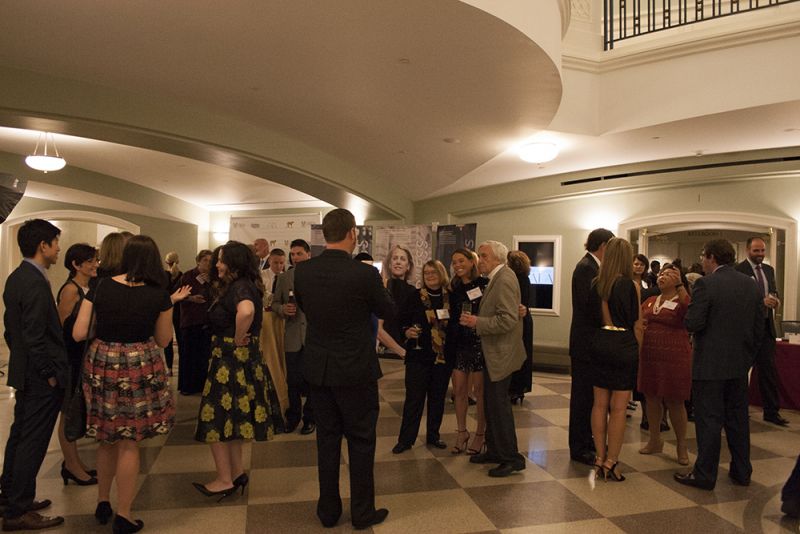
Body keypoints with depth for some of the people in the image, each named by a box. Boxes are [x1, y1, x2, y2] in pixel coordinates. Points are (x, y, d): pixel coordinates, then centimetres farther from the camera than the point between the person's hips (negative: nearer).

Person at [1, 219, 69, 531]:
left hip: (25, 372, 10)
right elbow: (35, 337, -24)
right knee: (33, 441, 0)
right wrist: (50, 374, -15)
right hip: (40, 376, -10)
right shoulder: (35, 282, -22)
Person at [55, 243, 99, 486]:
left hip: (83, 356, 9)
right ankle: (71, 466, 16)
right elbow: (64, 326, -18)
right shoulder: (71, 289, -16)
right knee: (69, 413, 4)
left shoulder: (87, 288, 10)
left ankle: (74, 462, 28)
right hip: (71, 358, -9)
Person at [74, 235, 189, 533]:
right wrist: (171, 304, 8)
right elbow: (163, 341, 2)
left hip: (101, 365, 3)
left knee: (107, 438, 21)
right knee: (129, 442, 8)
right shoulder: (159, 294, -7)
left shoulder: (100, 288, -2)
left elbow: (78, 334, -2)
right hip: (139, 367, -3)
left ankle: (102, 503, 37)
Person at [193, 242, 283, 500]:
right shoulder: (242, 286, 10)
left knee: (217, 419, 2)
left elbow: (246, 311, -42)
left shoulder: (240, 287, -21)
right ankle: (237, 472, 28)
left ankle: (225, 479, 13)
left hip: (231, 361, -10)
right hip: (239, 361, 10)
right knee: (232, 418, 18)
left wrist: (238, 340, -26)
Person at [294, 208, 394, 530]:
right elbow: (387, 311, -2)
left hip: (318, 369, 5)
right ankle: (362, 512, 24)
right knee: (361, 442, 11)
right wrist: (376, 285, 16)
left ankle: (328, 511, 29)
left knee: (327, 439, 17)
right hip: (355, 371, -4)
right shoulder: (364, 274, -19)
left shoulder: (302, 272, -6)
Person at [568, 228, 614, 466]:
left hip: (589, 343, 10)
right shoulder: (587, 267, -16)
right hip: (586, 344, -10)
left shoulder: (591, 266, 13)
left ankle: (586, 442, 31)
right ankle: (579, 449, 11)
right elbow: (590, 305, -25)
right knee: (583, 397, 0)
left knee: (587, 396, 18)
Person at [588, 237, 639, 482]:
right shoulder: (627, 284, -12)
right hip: (623, 346, -5)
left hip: (599, 345, 5)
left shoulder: (596, 284, 3)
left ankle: (600, 458, 20)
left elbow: (593, 317, 7)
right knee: (618, 407, 4)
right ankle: (611, 462, 10)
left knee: (600, 404, 12)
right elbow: (634, 320, -8)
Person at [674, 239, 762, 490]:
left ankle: (704, 475, 11)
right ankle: (741, 471, 28)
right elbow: (759, 326, 9)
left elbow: (693, 324, -20)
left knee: (709, 420, 2)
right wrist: (746, 352, 18)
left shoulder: (706, 284, -16)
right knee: (738, 418, 17)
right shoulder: (752, 284, 4)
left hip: (710, 365, -6)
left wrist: (691, 306, 0)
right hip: (740, 364, 6)